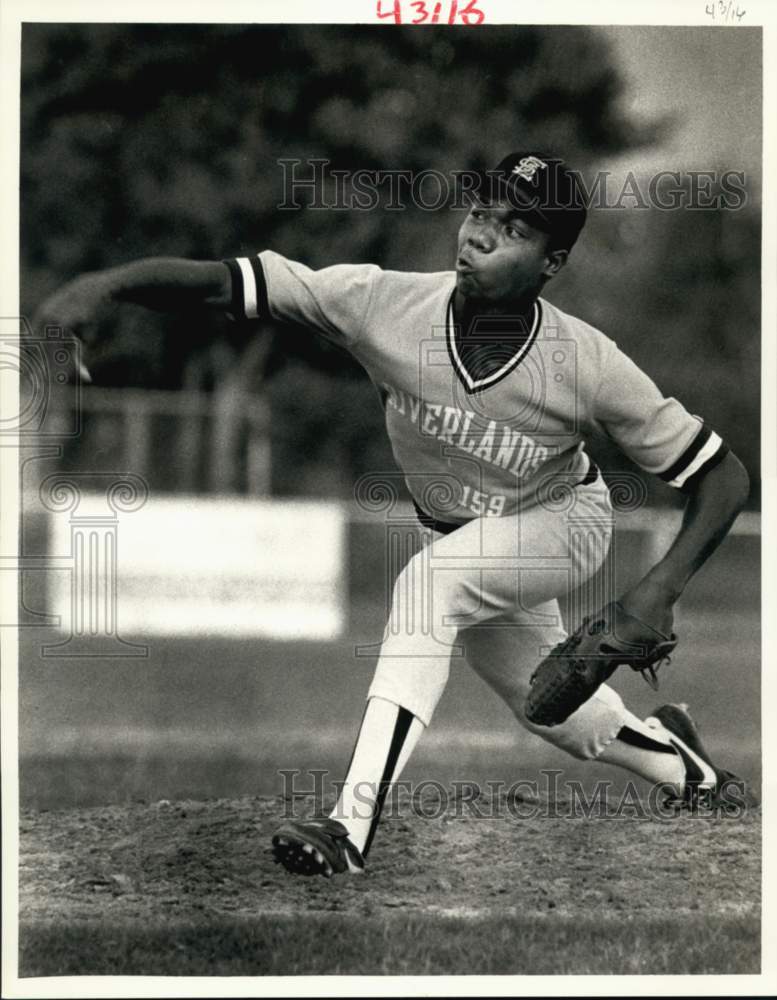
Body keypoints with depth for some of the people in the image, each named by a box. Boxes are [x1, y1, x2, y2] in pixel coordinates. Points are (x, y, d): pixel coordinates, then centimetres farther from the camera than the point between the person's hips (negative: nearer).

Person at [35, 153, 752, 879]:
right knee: (553, 711, 17)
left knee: (431, 581, -32)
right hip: (458, 550, 4)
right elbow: (220, 283, -36)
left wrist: (661, 587, -37)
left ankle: (355, 827, -35)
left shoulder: (588, 366, -33)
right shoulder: (385, 306, -30)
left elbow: (724, 479, -24)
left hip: (565, 526, -4)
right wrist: (107, 284, -54)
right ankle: (673, 759, 53)